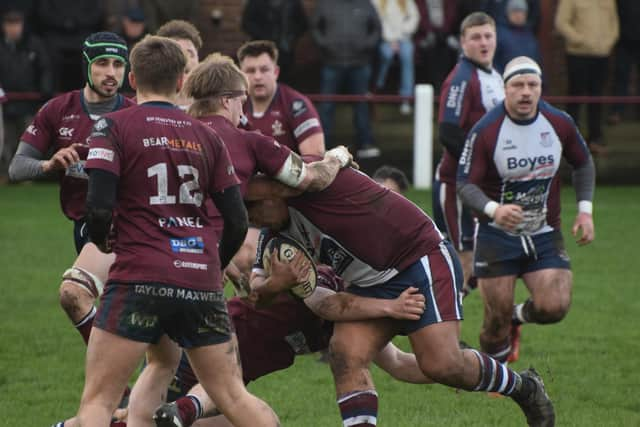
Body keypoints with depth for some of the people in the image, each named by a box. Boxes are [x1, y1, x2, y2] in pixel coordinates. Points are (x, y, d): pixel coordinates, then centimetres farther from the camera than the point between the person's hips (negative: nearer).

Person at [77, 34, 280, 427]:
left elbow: (99, 207, -11)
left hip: (139, 278, -4)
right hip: (202, 284, 4)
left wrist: (101, 240, 12)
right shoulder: (208, 137, 13)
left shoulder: (114, 127, 0)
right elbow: (238, 222, 11)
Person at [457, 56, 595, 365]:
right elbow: (465, 183, -14)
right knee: (497, 320, -3)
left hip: (545, 234, 3)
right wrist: (493, 209, -34)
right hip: (496, 235, -2)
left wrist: (585, 210, 2)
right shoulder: (485, 131, -15)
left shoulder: (560, 124, -4)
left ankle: (519, 316, 22)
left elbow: (583, 163, 13)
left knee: (554, 307, -15)